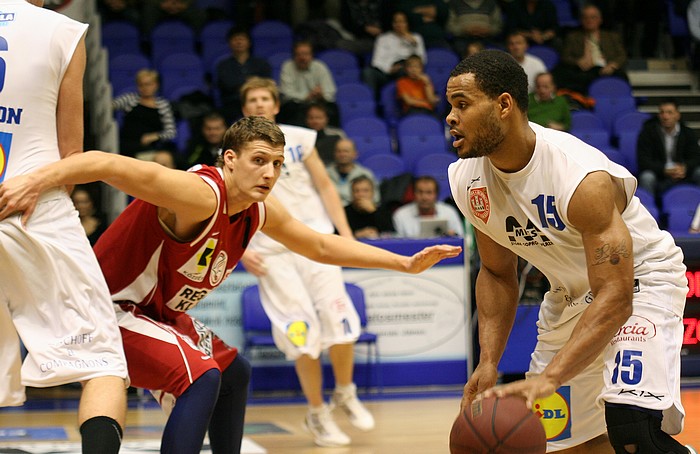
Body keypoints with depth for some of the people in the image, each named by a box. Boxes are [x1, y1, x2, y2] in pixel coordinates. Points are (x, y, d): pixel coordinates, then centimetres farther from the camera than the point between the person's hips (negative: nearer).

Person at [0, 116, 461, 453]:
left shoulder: (262, 212, 0)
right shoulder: (201, 194, -29)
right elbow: (108, 164, -41)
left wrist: (406, 264, 15)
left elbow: (322, 246, 17)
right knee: (201, 377, -26)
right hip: (109, 306, -10)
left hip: (158, 312, 10)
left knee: (233, 370, 19)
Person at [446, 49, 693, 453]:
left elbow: (615, 298, -36)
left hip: (639, 280, -7)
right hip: (570, 295, 7)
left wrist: (549, 377, -48)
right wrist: (489, 362, -10)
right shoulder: (468, 181, -12)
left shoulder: (583, 178, -34)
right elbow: (497, 273, 3)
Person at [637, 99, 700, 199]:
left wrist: (685, 168, -25)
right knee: (647, 177, -34)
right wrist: (664, 171, -27)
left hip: (682, 175, 3)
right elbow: (643, 161, -11)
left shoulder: (688, 133, 6)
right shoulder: (647, 132, -3)